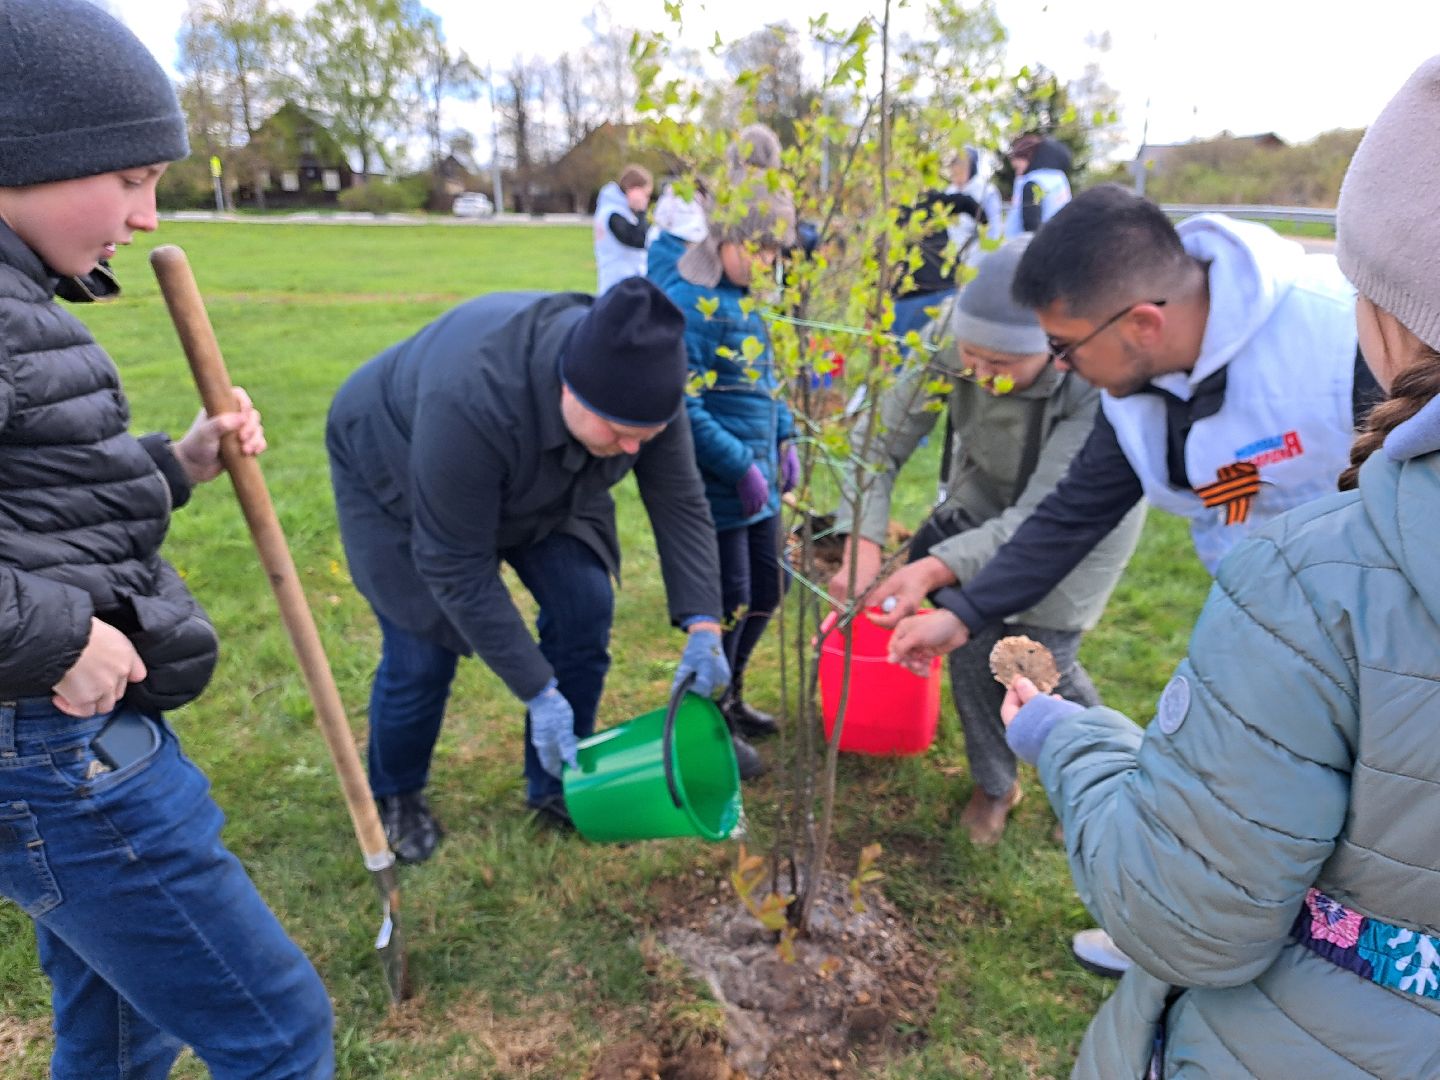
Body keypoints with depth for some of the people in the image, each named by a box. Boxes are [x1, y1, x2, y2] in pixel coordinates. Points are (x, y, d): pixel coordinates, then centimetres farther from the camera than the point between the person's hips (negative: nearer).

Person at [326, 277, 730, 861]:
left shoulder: (638, 380, -29)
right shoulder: (471, 400, -44)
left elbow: (679, 501, -19)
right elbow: (456, 567, -36)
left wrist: (703, 625, -29)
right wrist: (538, 693, -32)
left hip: (537, 479, 5)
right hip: (397, 472, -4)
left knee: (584, 607, -7)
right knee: (425, 645, -7)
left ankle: (557, 787, 13)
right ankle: (395, 795, 24)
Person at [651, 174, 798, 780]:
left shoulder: (745, 296, 10)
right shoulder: (686, 302, -17)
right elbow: (683, 406, -22)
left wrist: (784, 440, 13)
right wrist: (740, 465, -19)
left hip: (757, 476, 9)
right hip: (715, 482, -9)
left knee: (766, 589, 16)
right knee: (730, 600, 0)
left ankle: (730, 695, 37)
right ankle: (712, 721, 21)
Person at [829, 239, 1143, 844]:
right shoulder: (950, 336, -30)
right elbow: (880, 441, -26)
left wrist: (932, 568, -51)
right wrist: (863, 548, -39)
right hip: (988, 493, 4)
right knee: (970, 641, -3)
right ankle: (994, 783, 25)